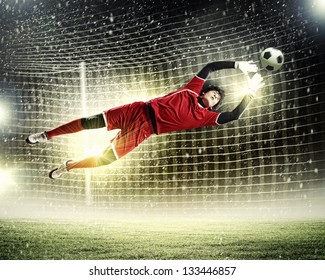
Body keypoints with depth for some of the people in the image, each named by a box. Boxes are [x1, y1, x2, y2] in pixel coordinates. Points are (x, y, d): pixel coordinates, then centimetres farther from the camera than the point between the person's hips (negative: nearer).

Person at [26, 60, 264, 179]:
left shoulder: (204, 116, 4)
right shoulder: (193, 90, 7)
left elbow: (233, 116, -4)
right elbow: (209, 67, 7)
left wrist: (250, 92, -6)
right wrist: (237, 64, 1)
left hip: (144, 131, 0)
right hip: (139, 111, 0)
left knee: (104, 159, -10)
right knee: (91, 122, -7)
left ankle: (68, 166, 14)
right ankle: (46, 135, 9)